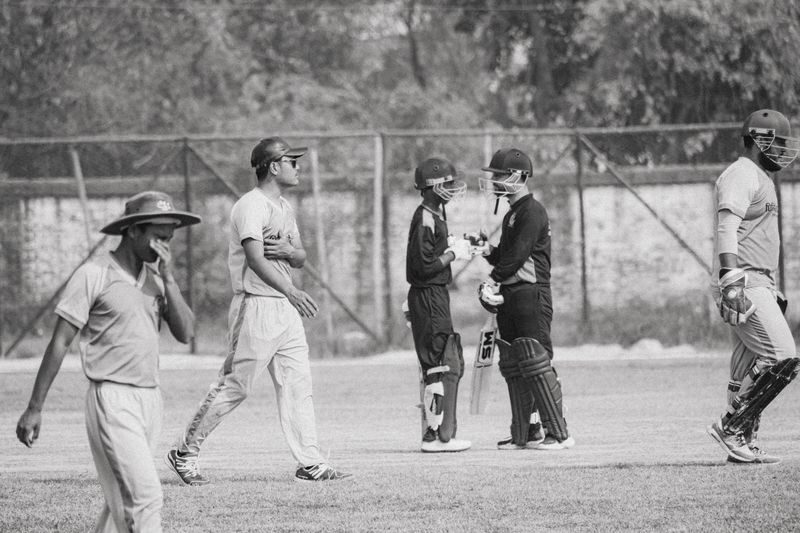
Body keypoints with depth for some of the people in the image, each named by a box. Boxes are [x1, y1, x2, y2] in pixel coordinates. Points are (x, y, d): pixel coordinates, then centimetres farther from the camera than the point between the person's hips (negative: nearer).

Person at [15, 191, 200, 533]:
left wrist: (168, 279, -6)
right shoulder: (94, 274, -7)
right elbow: (59, 343, -5)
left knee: (121, 501, 9)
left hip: (150, 399, 7)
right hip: (112, 399, -7)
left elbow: (185, 333, 4)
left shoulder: (156, 277, 12)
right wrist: (34, 409, -5)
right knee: (144, 496, -16)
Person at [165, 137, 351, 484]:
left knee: (298, 385, 4)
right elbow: (255, 259, -24)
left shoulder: (284, 208, 16)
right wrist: (291, 292, -35)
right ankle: (185, 454, 6)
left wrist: (288, 250, -7)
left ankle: (309, 462, 4)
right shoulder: (251, 206, -13)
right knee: (234, 386, -5)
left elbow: (301, 258, 18)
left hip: (286, 308, 9)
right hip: (256, 306, -9)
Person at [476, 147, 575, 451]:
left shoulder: (532, 212, -11)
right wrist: (487, 250, 3)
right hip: (510, 298, 10)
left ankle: (559, 434, -11)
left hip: (530, 294, -10)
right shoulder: (512, 214, 20)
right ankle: (524, 434, 14)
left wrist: (493, 280, -17)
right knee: (513, 367, 10)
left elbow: (518, 255, -19)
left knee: (535, 365, -12)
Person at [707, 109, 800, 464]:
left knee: (749, 370, 8)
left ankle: (742, 443, 10)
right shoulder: (741, 175, -10)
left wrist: (772, 290, 28)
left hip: (758, 285, 10)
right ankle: (731, 426, -11)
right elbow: (727, 227, -22)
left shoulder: (761, 179, 23)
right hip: (742, 281, -10)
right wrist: (731, 279, -32)